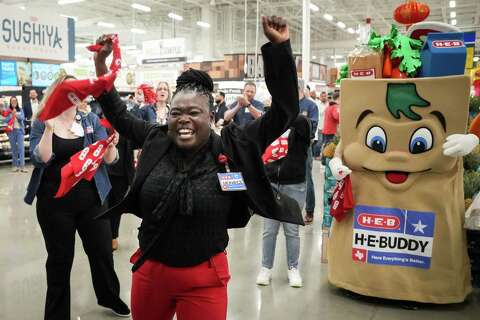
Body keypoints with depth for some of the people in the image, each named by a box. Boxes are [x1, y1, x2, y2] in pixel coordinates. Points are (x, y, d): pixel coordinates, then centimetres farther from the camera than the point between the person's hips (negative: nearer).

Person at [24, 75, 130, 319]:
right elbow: (39, 160, -15)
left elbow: (108, 160, -3)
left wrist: (111, 146, -25)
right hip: (54, 202, -2)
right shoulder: (42, 123, -3)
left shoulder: (91, 120, 1)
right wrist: (49, 128, -26)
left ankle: (109, 297, 38)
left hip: (90, 198, 2)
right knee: (60, 259, 10)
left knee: (102, 250, 12)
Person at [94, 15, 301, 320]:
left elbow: (285, 111, -12)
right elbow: (118, 115, 12)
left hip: (204, 277, -3)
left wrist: (279, 46, -17)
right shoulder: (155, 141, -2)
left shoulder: (233, 148, -11)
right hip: (149, 271, 4)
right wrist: (101, 64, 7)